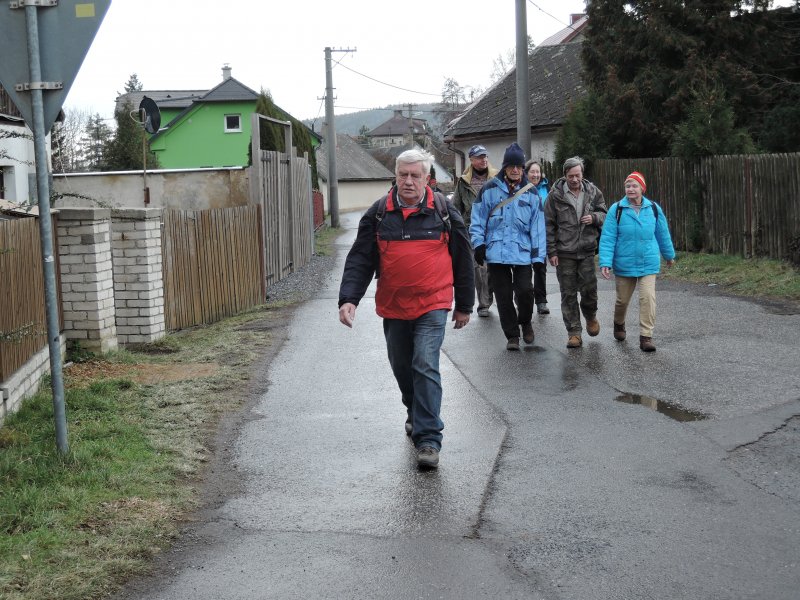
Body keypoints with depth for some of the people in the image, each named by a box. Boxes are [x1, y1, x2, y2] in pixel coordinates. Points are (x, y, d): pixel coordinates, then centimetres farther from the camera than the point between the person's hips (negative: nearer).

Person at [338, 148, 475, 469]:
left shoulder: (444, 211, -2)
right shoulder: (379, 213, 0)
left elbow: (463, 259, 5)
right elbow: (359, 259, -1)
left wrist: (464, 305, 8)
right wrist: (348, 298, -14)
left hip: (432, 305, -3)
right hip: (393, 307, 3)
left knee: (425, 366, -14)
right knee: (402, 366, 17)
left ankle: (428, 439, -11)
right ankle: (416, 413, 45)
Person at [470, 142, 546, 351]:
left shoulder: (531, 193, 5)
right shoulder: (490, 190, 1)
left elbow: (537, 226, 6)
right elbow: (478, 219, 5)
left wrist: (538, 255, 2)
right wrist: (479, 244, -2)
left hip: (522, 252, 0)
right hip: (496, 252, 0)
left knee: (525, 290, -10)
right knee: (503, 296, 4)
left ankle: (525, 322, 21)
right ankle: (512, 335, 18)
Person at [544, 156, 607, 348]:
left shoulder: (593, 192, 3)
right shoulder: (555, 195, -4)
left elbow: (604, 214, 14)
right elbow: (549, 225, -1)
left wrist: (594, 217, -10)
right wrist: (551, 251, -6)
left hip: (587, 251, 1)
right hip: (564, 253, -1)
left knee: (589, 289, 3)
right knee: (568, 293, 3)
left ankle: (590, 317, 34)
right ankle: (574, 332, 11)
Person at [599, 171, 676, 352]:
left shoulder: (654, 209, -2)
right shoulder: (616, 209, -8)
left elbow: (663, 234, 11)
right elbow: (607, 238, -10)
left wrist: (669, 255, 22)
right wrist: (605, 262, -17)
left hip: (648, 264, 0)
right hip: (624, 264, 0)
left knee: (648, 298, -13)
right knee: (623, 299, 15)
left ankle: (646, 336, -6)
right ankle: (619, 324, 45)